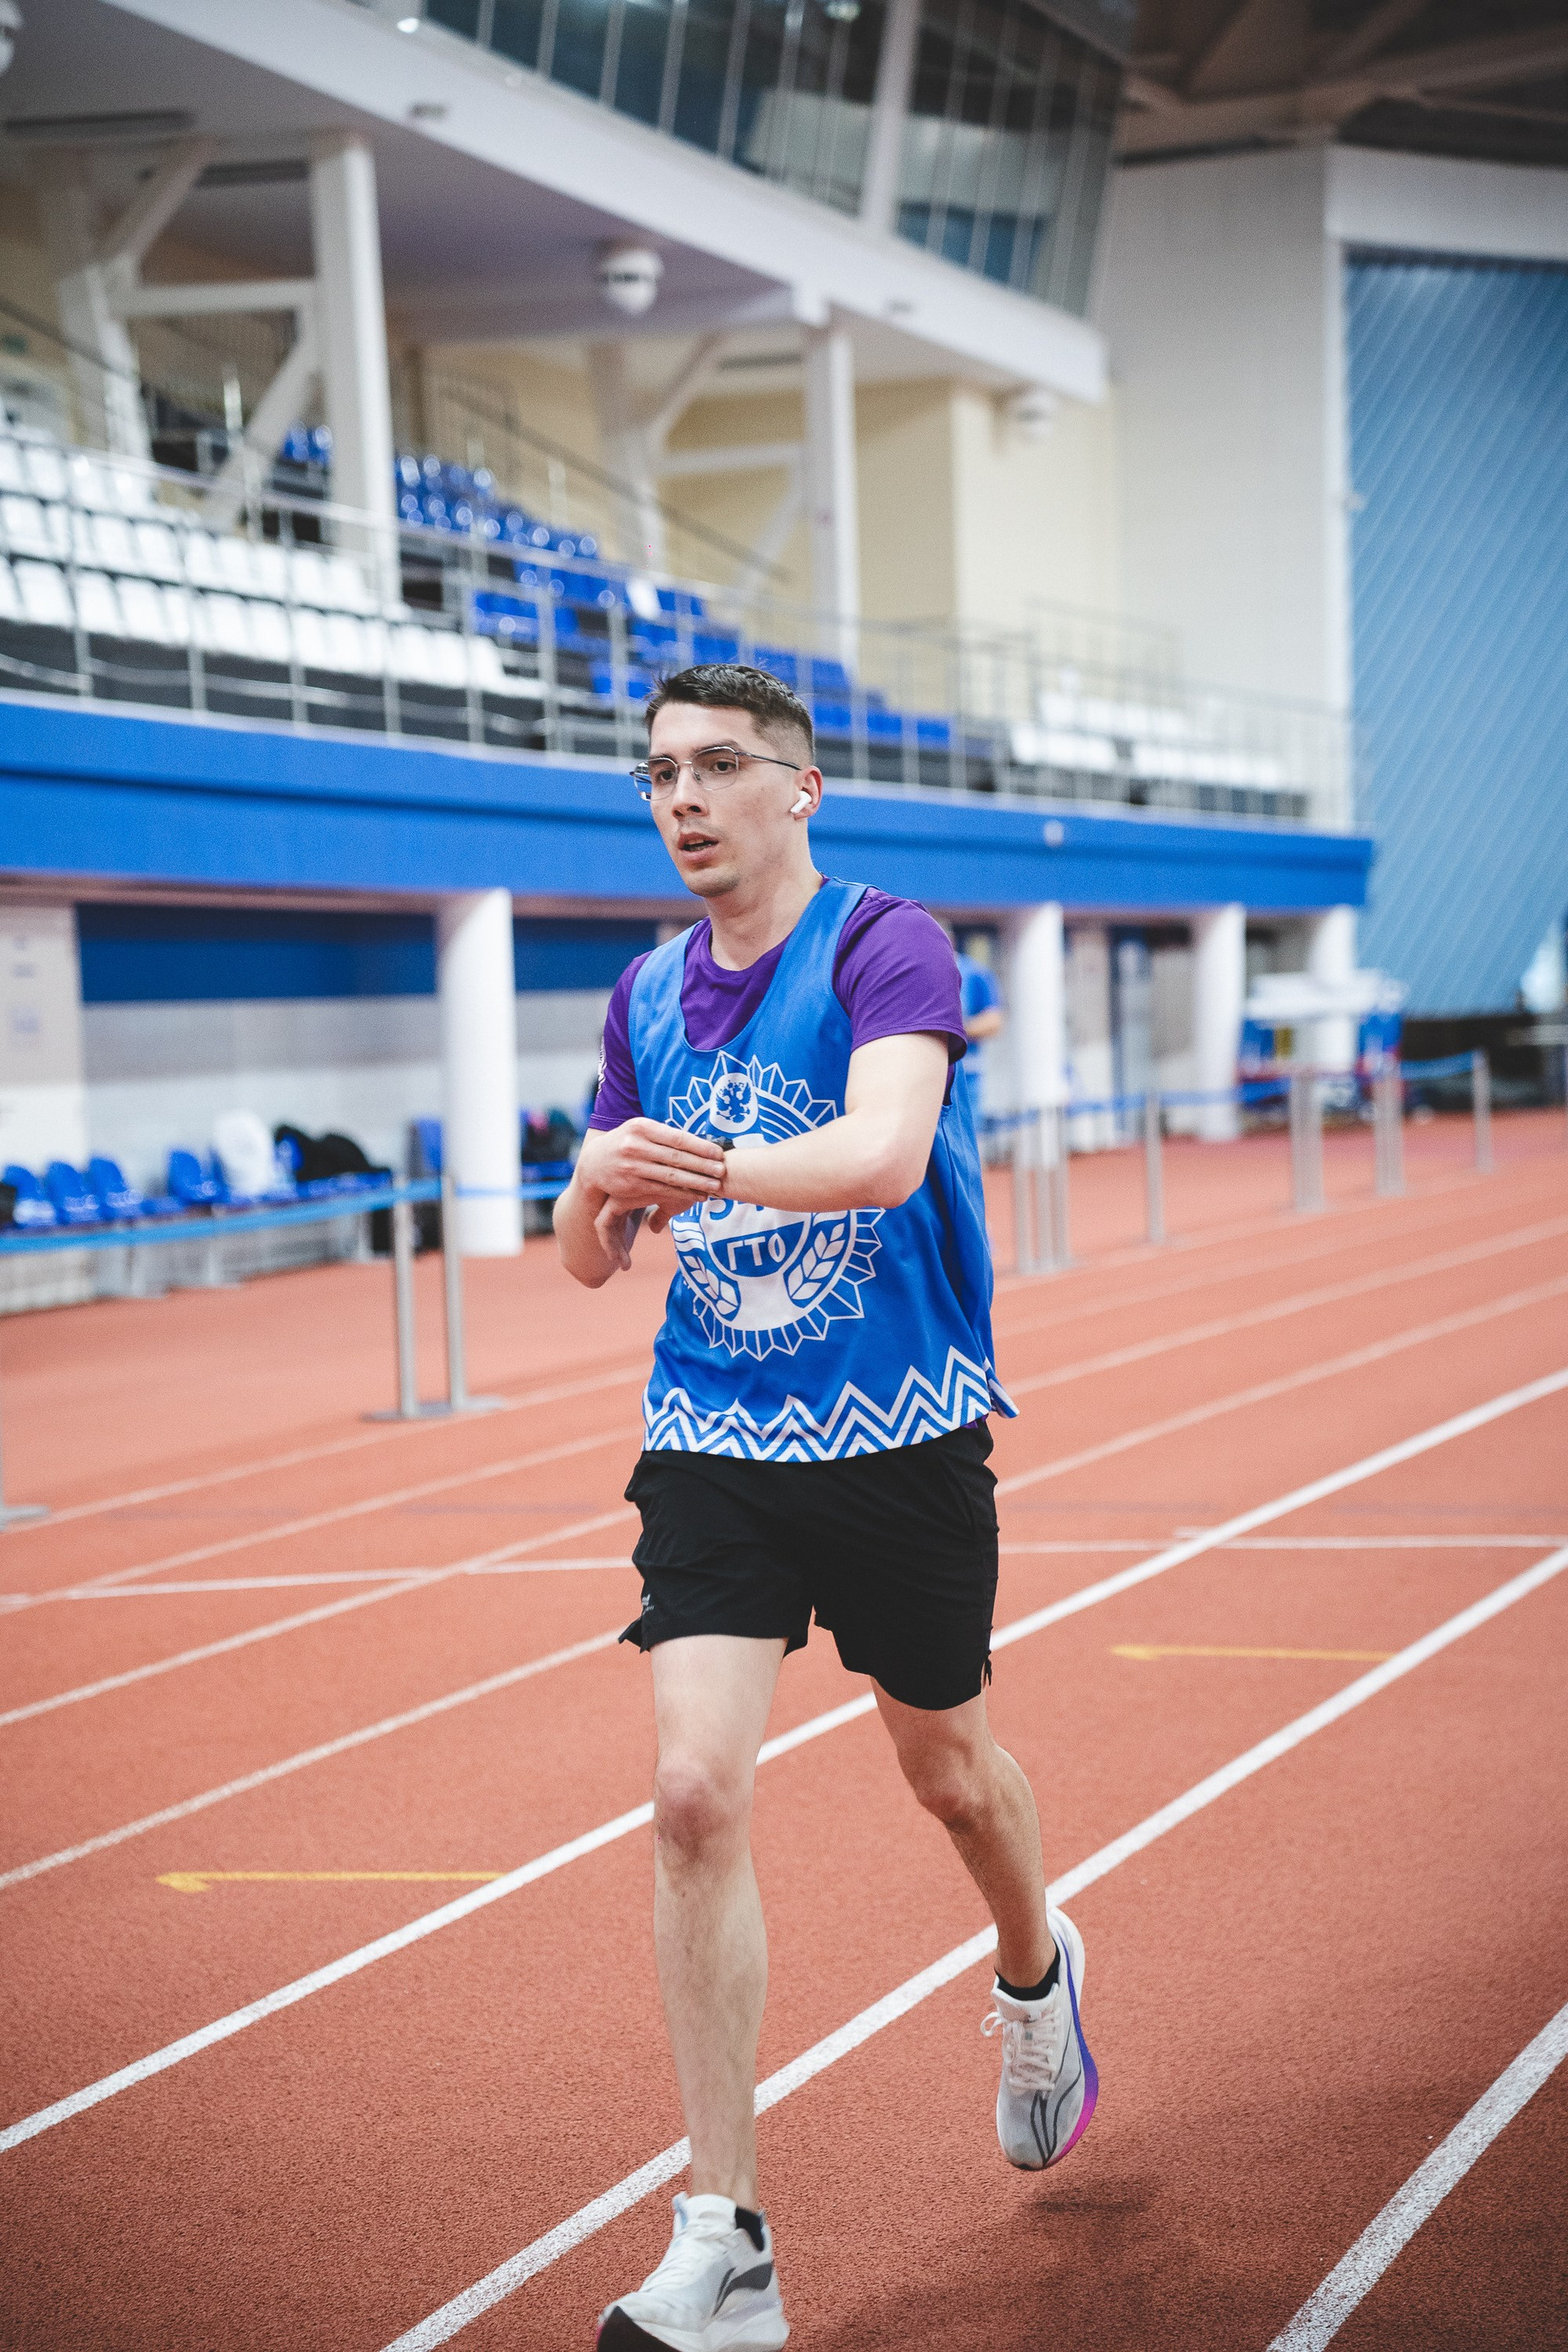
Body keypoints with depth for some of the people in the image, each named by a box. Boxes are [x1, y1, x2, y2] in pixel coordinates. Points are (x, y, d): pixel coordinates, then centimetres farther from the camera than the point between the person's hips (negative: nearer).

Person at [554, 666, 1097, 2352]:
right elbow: (589, 1257, 12)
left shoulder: (886, 947, -12)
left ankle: (1036, 1975, 53)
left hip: (900, 1436, -3)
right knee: (694, 1789, -13)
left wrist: (716, 1169, -49)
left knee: (947, 1768, 16)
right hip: (710, 1443, 3)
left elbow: (889, 1150, -31)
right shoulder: (646, 999, 6)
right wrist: (600, 1186, -12)